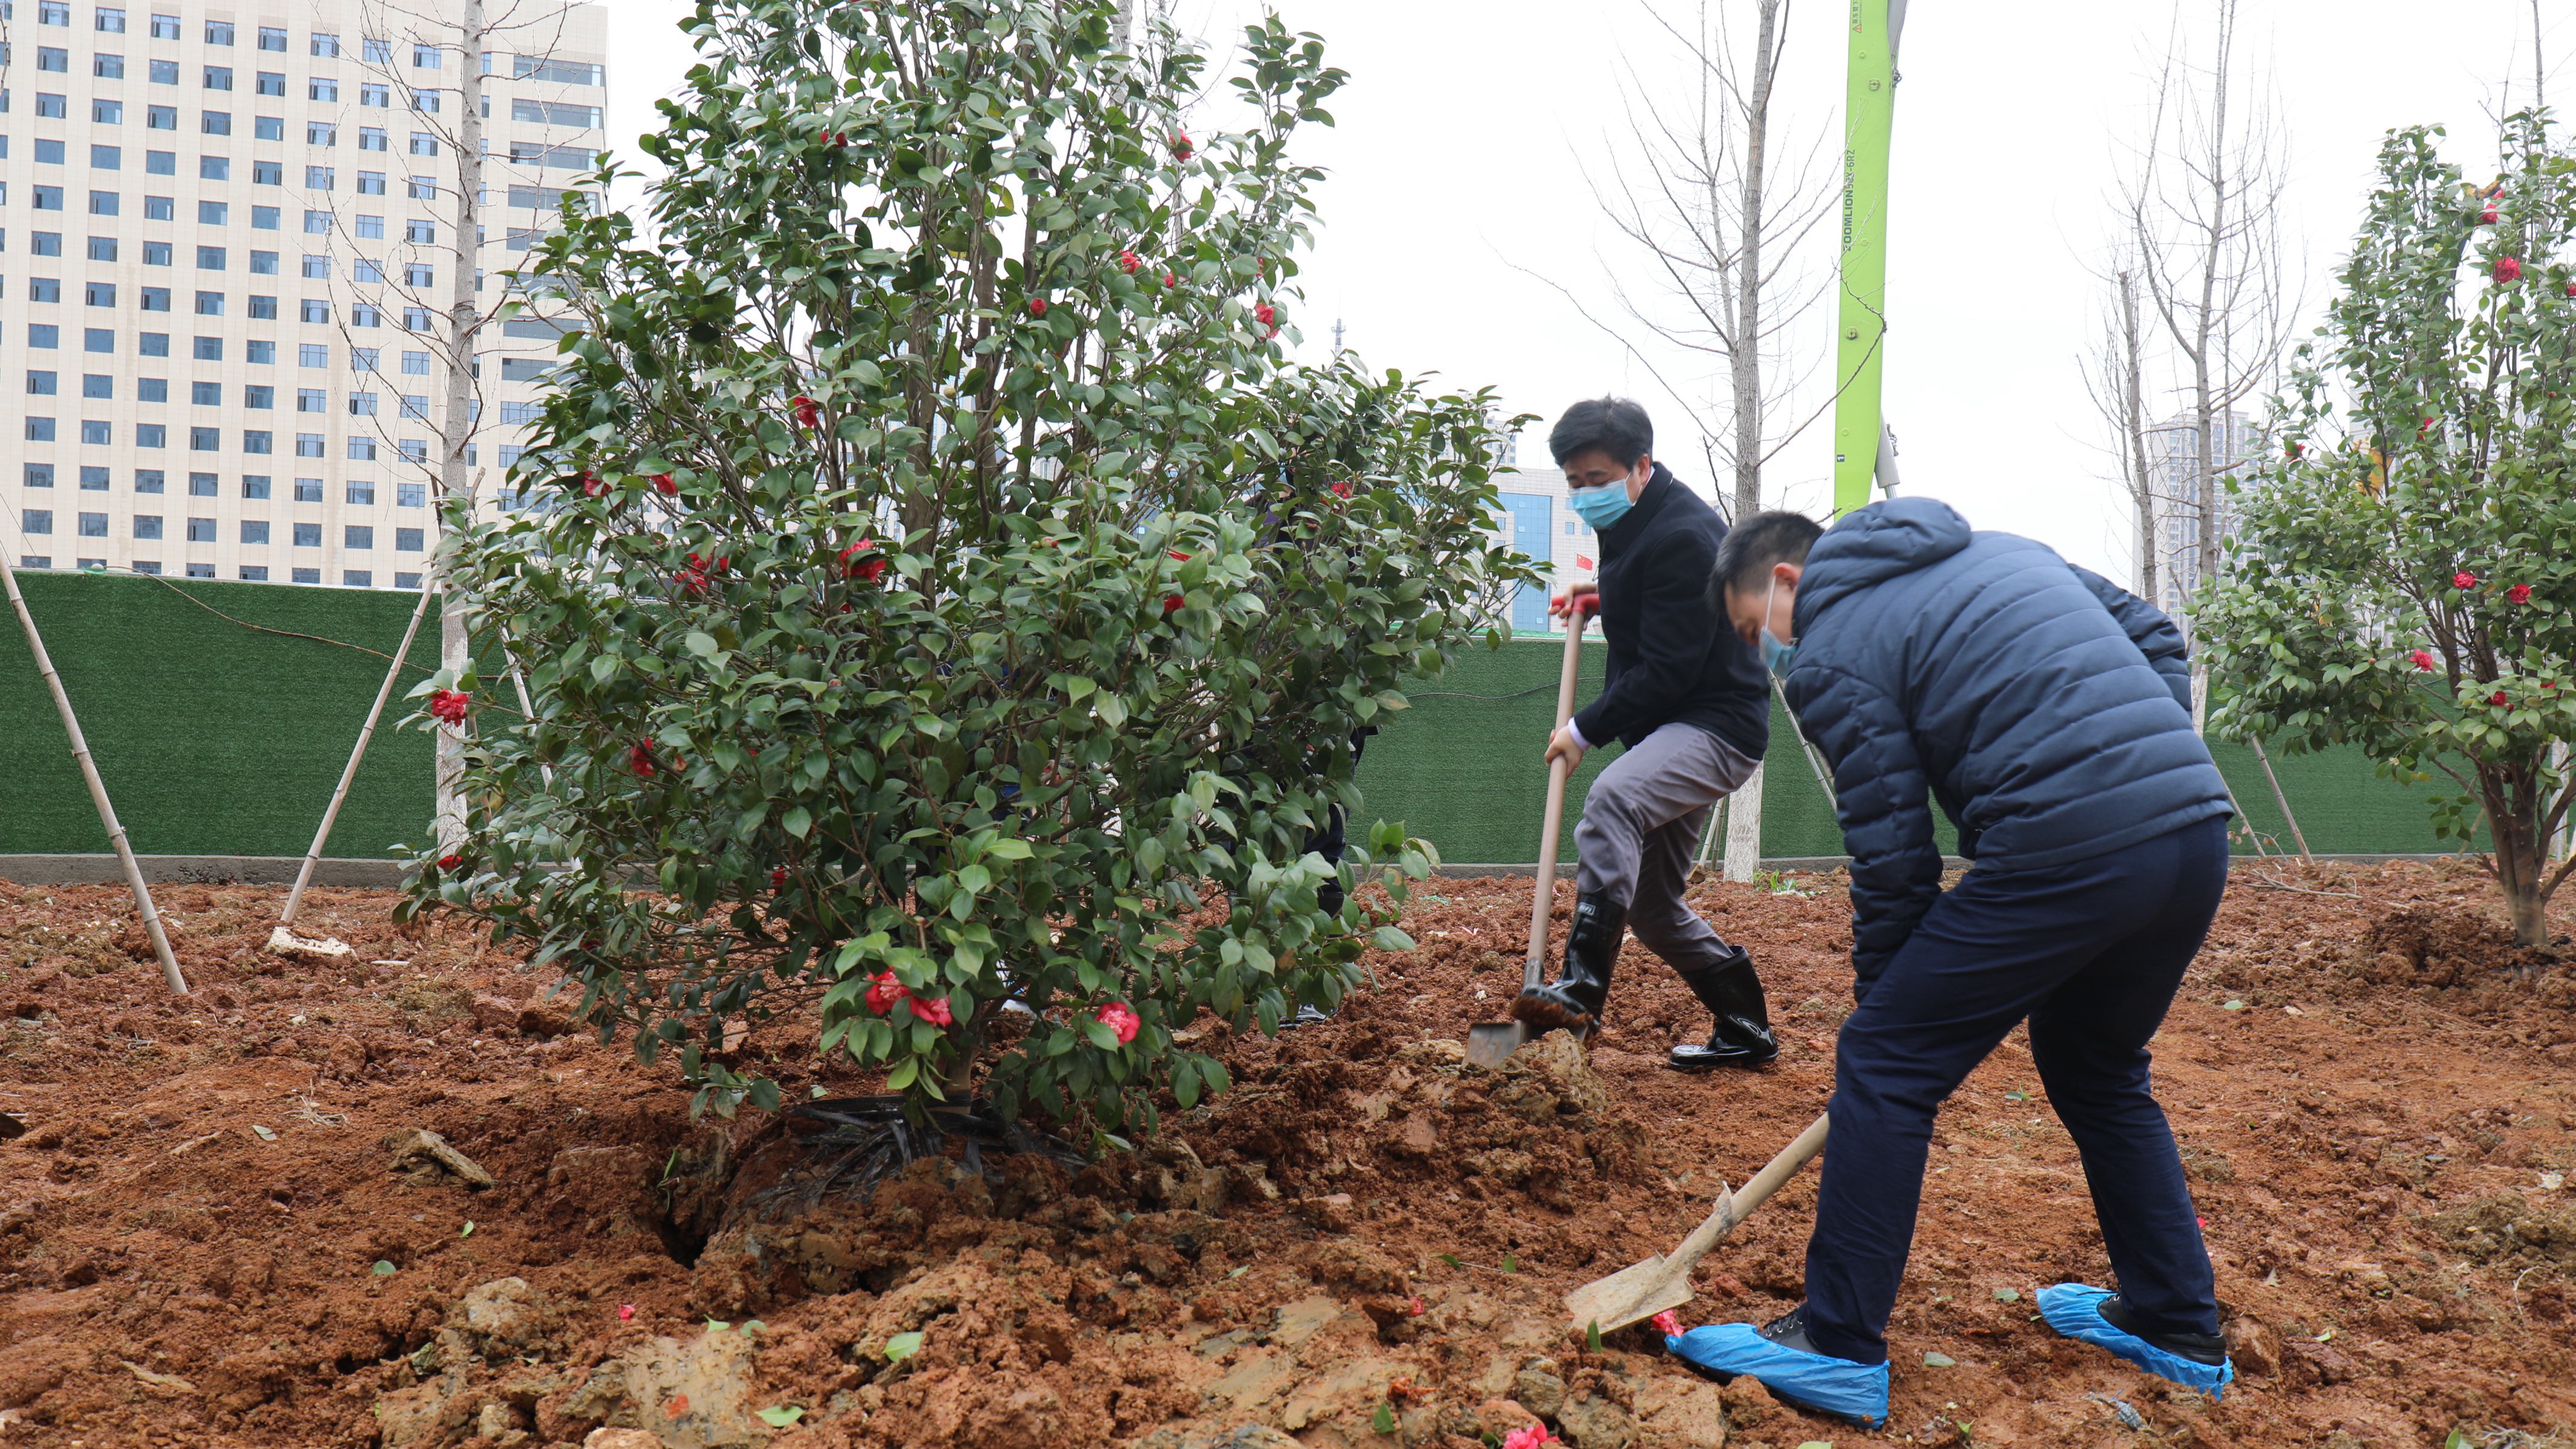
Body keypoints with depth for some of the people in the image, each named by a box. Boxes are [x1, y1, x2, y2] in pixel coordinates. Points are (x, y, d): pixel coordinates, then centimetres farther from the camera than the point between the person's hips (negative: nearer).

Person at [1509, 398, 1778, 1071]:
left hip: (1716, 726, -11)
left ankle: (1582, 987, -43)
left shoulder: (1683, 536, -20)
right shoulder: (1631, 523, 11)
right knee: (1651, 903, 14)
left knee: (1612, 799, -38)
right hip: (1668, 732, 11)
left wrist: (1585, 730, -15)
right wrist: (1604, 597, 13)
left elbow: (1666, 670, -23)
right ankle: (1745, 1028, 29)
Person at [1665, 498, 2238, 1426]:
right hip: (2200, 832, 9)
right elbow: (2152, 636, 25)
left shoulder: (1828, 654, 0)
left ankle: (1840, 1348, 6)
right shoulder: (1998, 549, 24)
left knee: (1884, 1065, 2)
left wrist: (1880, 995, 9)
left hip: (2070, 852, -8)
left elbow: (1892, 854, -2)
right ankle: (2179, 1328, 36)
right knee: (2098, 1070, 28)